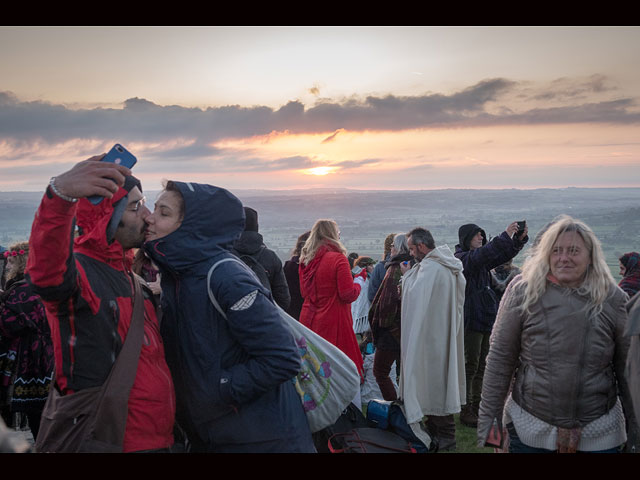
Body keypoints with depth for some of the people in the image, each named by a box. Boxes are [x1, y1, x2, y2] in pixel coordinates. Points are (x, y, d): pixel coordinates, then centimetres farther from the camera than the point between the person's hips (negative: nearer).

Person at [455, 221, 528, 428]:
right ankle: (466, 410, 3)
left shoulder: (482, 261, 15)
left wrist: (520, 238, -5)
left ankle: (477, 406, 22)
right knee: (470, 365, -4)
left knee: (482, 365, 13)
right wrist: (505, 236, -32)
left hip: (486, 319, 9)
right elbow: (482, 255, -28)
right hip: (471, 320, -9)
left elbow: (504, 255, 12)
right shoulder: (461, 258, -11)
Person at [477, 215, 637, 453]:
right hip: (528, 429, -1)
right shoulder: (523, 292, -6)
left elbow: (628, 368, 4)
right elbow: (500, 359, -3)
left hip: (599, 433, 1)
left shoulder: (613, 299, -2)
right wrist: (489, 417, -4)